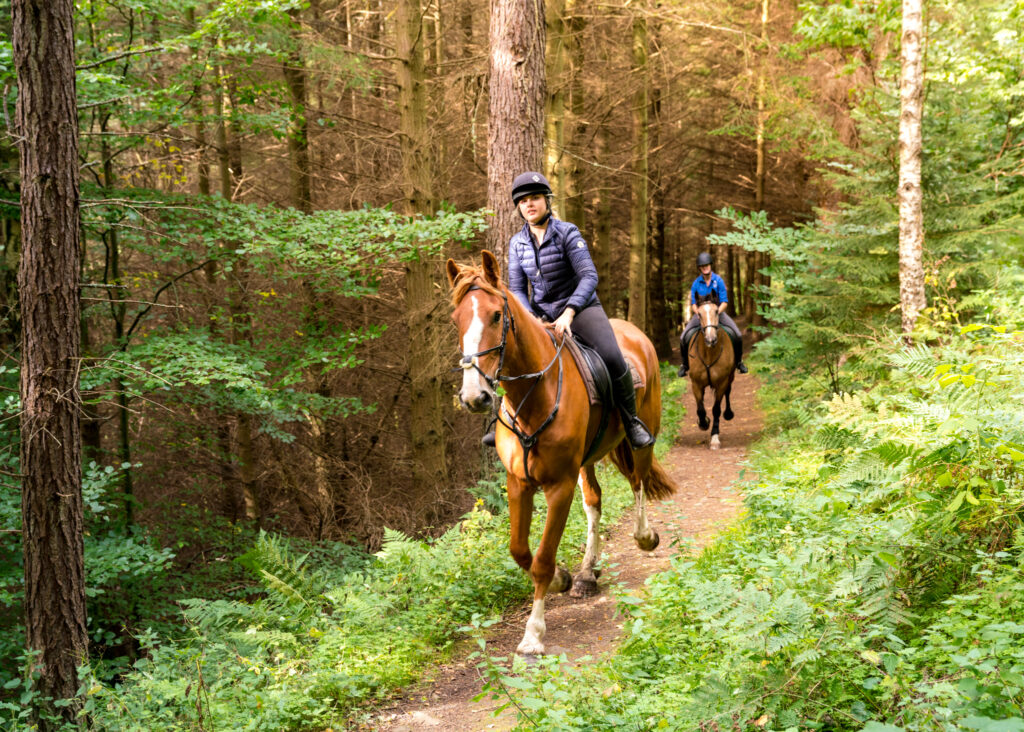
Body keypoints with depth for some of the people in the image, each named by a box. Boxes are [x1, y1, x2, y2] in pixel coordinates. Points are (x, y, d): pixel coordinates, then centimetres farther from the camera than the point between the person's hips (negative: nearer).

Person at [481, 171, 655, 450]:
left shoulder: (567, 233, -12)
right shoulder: (517, 243, 3)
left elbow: (589, 277, -21)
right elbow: (517, 288, 2)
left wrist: (569, 313, -34)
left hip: (580, 306, -5)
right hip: (540, 313, 5)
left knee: (611, 357, -27)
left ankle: (631, 421, -6)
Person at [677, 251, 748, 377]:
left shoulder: (719, 281, -7)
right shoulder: (696, 283, -4)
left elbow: (724, 302, -8)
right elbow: (693, 303, -2)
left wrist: (717, 313, -27)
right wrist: (698, 313, -23)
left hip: (718, 312, 0)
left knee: (738, 335, -18)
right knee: (683, 337, -18)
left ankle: (738, 361, 6)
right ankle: (685, 364, 4)